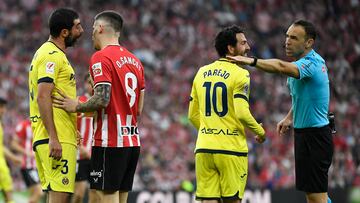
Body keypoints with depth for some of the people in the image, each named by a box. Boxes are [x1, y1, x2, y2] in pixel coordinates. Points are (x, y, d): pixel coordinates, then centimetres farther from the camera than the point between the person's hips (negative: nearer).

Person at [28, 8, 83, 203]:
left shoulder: (47, 53, 21)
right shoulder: (52, 55, -11)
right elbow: (42, 97, -20)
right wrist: (53, 138, -25)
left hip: (57, 138, 10)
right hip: (57, 139, -10)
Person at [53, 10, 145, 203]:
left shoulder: (101, 57, -9)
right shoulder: (134, 60, 16)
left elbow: (102, 99, -20)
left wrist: (76, 107, -5)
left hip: (110, 142, -8)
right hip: (132, 141, 8)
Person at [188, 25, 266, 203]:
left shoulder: (201, 73, 11)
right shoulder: (239, 74, -8)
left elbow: (193, 115, 15)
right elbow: (242, 114, -17)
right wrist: (260, 132, 0)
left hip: (204, 148, 5)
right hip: (231, 149, -5)